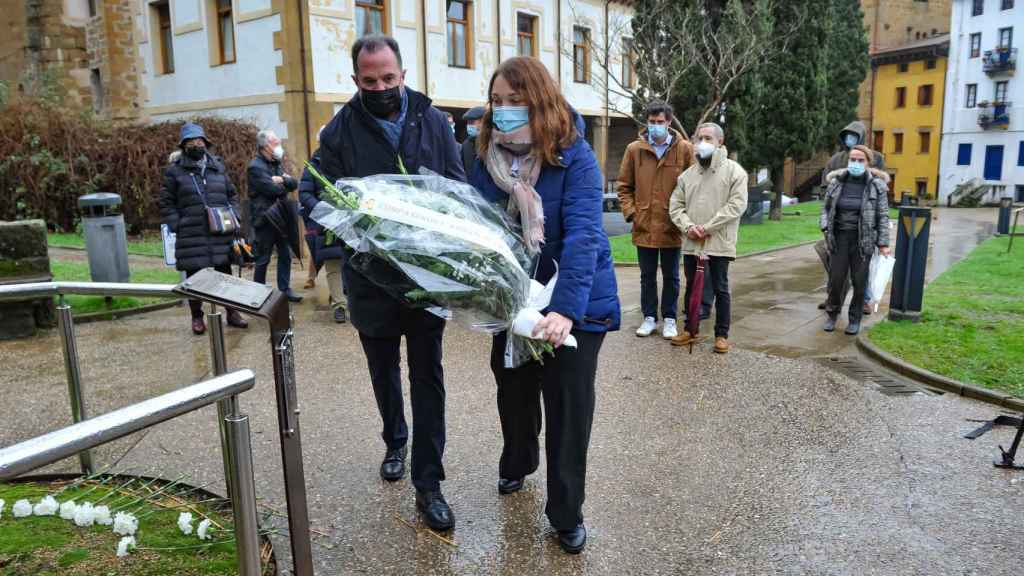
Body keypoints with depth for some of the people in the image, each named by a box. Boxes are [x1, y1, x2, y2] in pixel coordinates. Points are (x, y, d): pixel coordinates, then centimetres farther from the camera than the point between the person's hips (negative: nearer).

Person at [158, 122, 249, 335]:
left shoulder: (218, 166, 11)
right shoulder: (174, 170, 2)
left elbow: (232, 194, 17)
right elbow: (166, 203, 3)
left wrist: (232, 217, 2)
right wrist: (177, 226, -8)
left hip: (221, 233, 2)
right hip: (191, 236, -2)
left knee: (225, 273, 10)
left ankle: (232, 312, 22)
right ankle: (197, 317, 18)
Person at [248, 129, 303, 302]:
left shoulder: (276, 164, 15)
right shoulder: (255, 166, -13)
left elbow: (294, 184, 4)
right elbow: (274, 190, -21)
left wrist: (282, 180, -15)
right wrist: (284, 184, -1)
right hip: (265, 220, -8)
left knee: (286, 255, 10)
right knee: (263, 259, 2)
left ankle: (285, 288, 19)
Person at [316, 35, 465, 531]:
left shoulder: (433, 122, 0)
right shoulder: (339, 132, -3)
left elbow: (458, 189, 0)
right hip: (370, 275, 1)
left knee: (427, 375, 2)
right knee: (384, 370, 18)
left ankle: (428, 482, 11)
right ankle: (395, 443, 43)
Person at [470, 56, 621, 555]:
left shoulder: (574, 157, -20)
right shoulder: (488, 157, -4)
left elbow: (583, 236, -29)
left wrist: (565, 308, -40)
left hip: (574, 301, -5)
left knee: (568, 406, 3)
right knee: (514, 389, 21)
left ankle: (566, 513, 22)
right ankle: (517, 463, 50)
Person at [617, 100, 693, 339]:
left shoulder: (685, 149, -2)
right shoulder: (634, 149, 1)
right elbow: (624, 186, 6)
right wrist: (631, 212, -4)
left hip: (672, 227, -1)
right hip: (644, 226, 1)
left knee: (671, 277, 11)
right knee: (647, 275, 12)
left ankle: (669, 319, 23)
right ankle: (649, 317, 25)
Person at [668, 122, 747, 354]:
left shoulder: (733, 171, -2)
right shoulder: (687, 174, 11)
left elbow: (737, 204, -12)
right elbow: (676, 205, 8)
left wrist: (708, 227, -16)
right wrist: (688, 226, -11)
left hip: (719, 243, -4)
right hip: (691, 243, 4)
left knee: (720, 289, 4)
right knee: (691, 287, 13)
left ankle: (722, 334, 15)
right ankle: (690, 329, 27)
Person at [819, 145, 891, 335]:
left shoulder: (877, 186, -4)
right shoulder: (836, 181, 1)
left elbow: (883, 216, -2)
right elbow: (826, 208, 10)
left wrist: (883, 244, -6)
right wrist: (826, 229, -4)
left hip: (863, 239, -1)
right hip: (840, 237, 1)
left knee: (859, 281, 3)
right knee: (836, 278, 1)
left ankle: (855, 319, 20)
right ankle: (832, 314, 22)